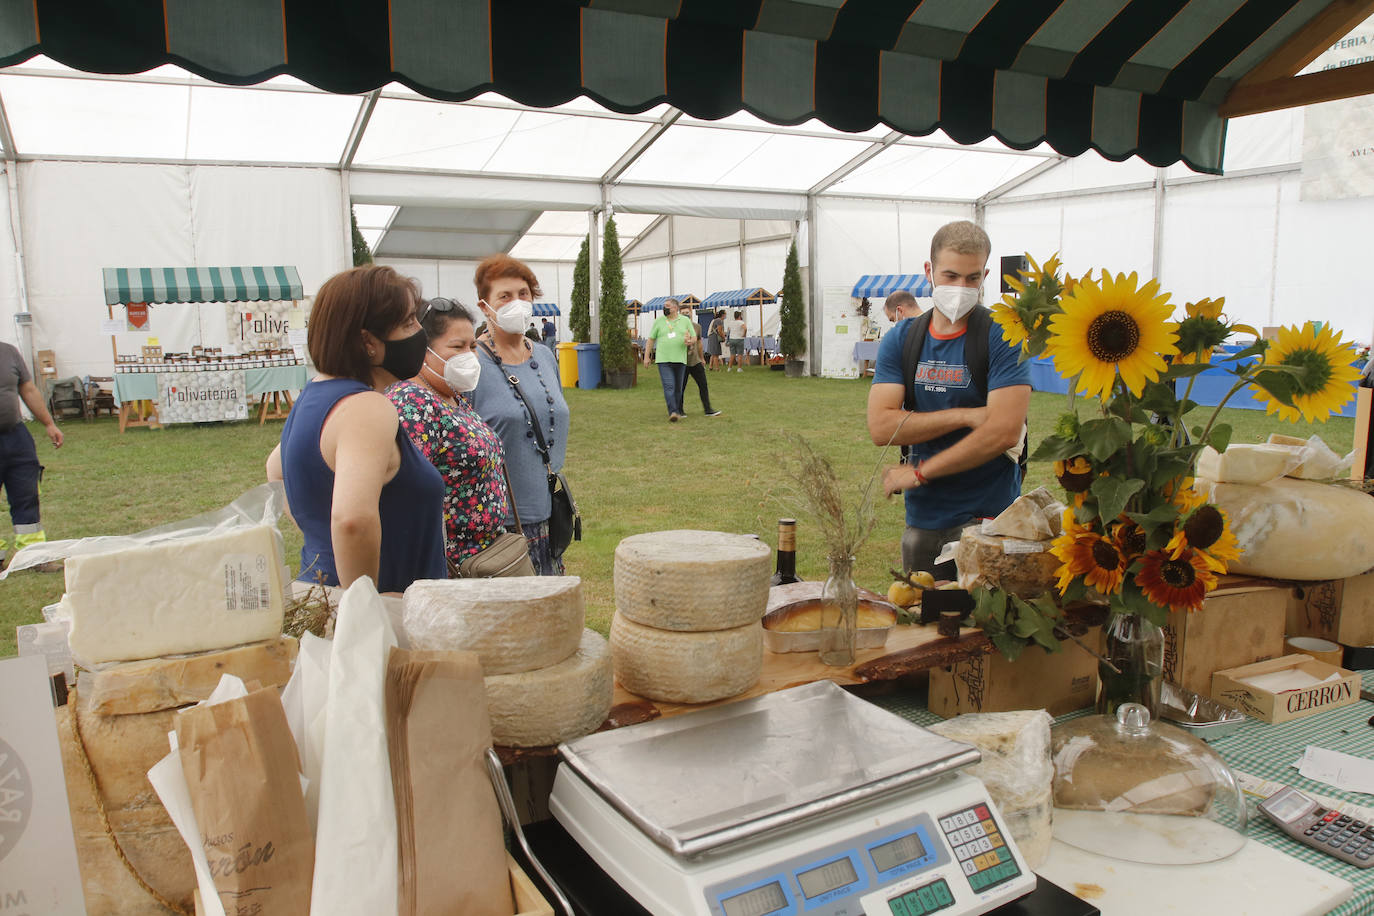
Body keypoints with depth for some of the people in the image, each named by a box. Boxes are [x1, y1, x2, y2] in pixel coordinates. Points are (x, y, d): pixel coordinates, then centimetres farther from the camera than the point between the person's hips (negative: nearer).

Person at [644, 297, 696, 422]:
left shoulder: (685, 320, 8)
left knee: (678, 388, 8)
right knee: (668, 386, -15)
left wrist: (690, 341, -13)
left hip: (680, 360, 2)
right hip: (663, 359, -2)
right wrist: (647, 356, 4)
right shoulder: (659, 321, 7)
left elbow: (694, 338, 11)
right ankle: (673, 412, -22)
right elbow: (650, 339, 10)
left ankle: (678, 411, 21)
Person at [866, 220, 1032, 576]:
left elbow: (1005, 432, -18)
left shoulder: (1001, 338, -8)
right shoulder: (900, 340, 4)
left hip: (988, 518, -4)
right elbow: (881, 427, -7)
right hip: (923, 517, 4)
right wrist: (965, 415, -16)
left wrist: (919, 473, -13)